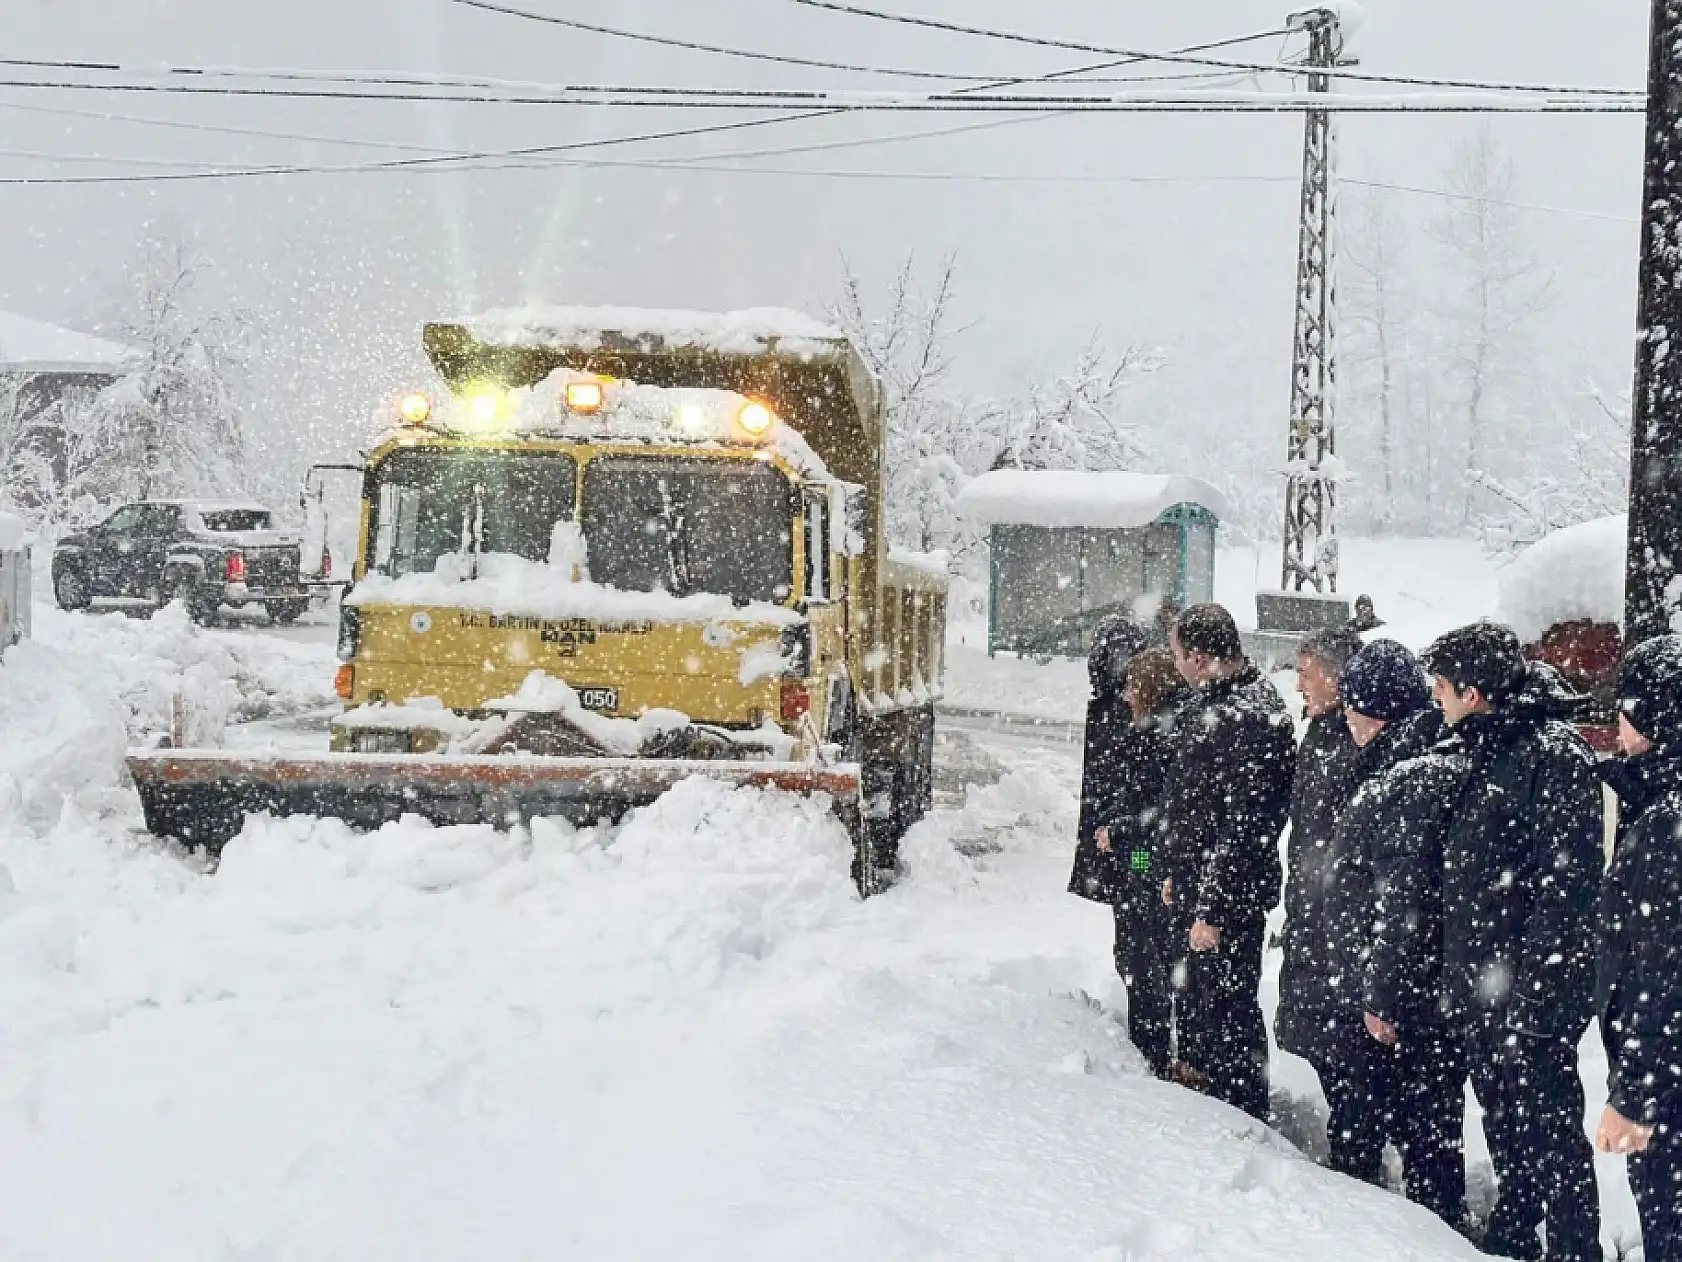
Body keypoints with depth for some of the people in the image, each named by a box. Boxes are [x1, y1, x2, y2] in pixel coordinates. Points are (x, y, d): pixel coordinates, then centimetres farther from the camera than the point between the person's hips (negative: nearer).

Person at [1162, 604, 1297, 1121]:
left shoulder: (1250, 720, -24)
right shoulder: (1212, 704, 9)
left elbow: (1242, 826, -25)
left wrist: (1213, 908, -23)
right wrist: (1180, 875, 21)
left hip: (1229, 900, -10)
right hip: (1200, 888, 10)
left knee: (1229, 1008, 1)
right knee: (1199, 996, 23)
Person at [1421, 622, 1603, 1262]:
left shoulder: (1554, 755, -16)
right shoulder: (1478, 752, 12)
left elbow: (1566, 884, -21)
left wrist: (1537, 987, -23)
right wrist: (1454, 971, 17)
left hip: (1530, 998, -9)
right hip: (1478, 987, 9)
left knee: (1551, 1136, 1)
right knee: (1503, 1127, 21)